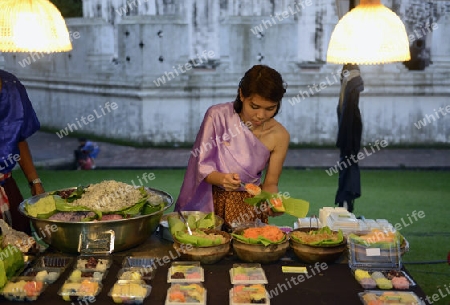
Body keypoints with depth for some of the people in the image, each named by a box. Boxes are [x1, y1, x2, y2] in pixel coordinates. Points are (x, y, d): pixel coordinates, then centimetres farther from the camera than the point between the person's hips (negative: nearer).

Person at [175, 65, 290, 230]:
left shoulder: (280, 136, -5)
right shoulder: (218, 115, -10)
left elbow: (270, 183, 3)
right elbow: (202, 167, -8)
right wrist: (222, 179, -28)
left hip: (249, 204, 1)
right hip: (212, 199, -1)